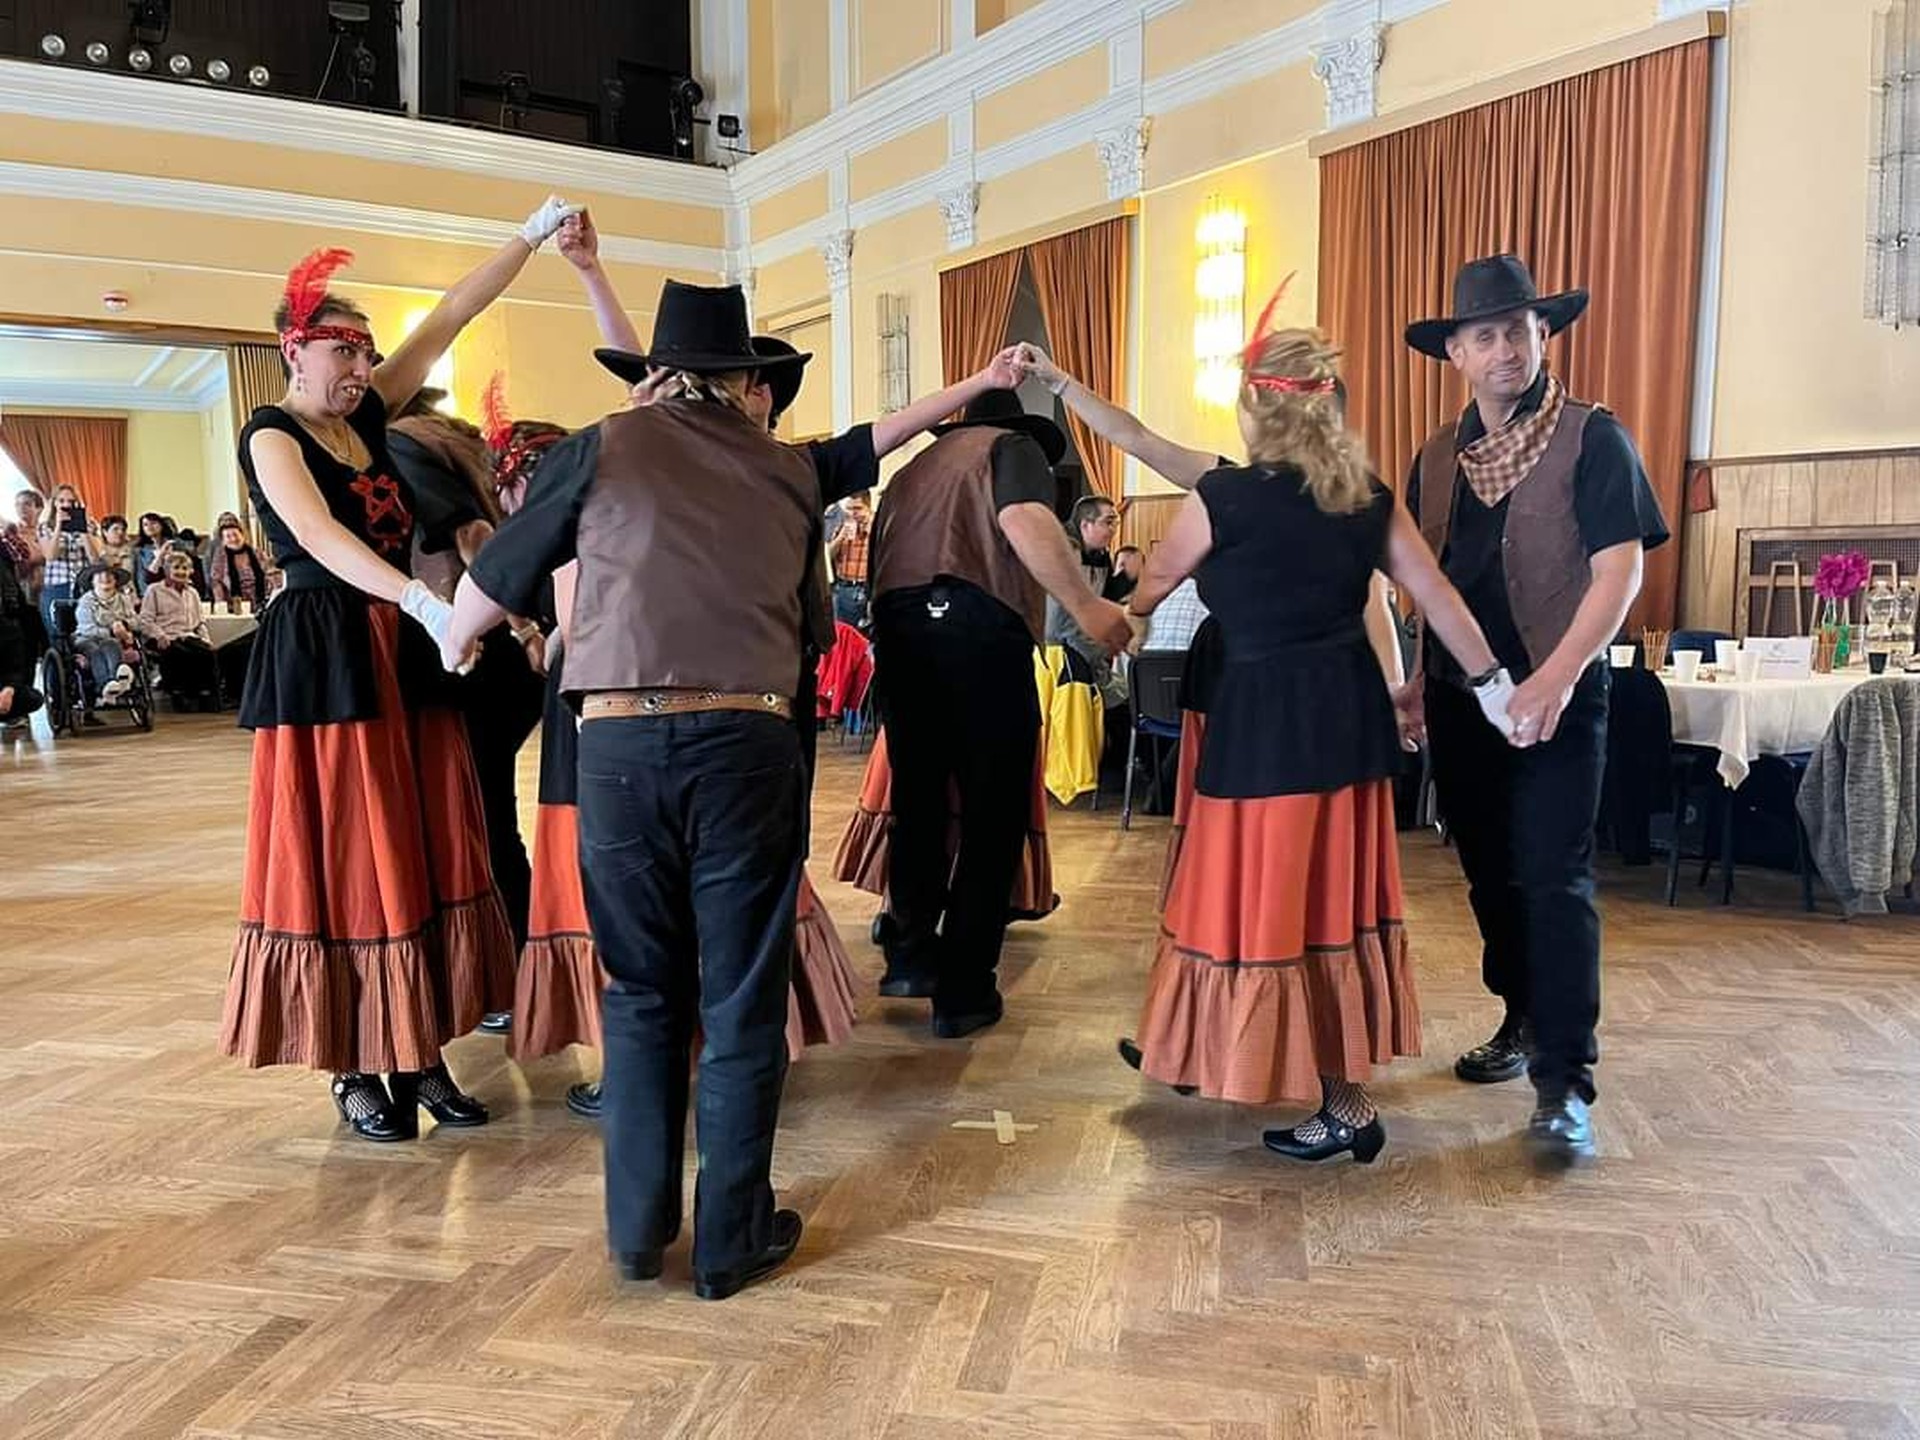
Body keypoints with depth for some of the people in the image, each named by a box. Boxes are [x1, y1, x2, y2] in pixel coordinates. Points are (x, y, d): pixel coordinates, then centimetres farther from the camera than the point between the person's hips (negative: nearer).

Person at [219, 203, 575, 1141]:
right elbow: (320, 537, -25)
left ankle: (420, 1056, 14)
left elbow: (454, 316, 11)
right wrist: (423, 600, -38)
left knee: (423, 858, 6)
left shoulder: (368, 415, 12)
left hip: (401, 658, 7)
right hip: (324, 662, -7)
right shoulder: (272, 434, -6)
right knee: (341, 864, -1)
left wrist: (533, 235, 9)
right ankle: (355, 1071, 10)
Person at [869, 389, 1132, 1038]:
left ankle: (911, 953, 22)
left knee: (918, 797, 19)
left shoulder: (912, 468, 32)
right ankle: (963, 990, 4)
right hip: (976, 626, -6)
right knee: (993, 810, 1)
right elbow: (1023, 520, -10)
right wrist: (1085, 604, -16)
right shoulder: (1012, 446, 12)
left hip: (894, 626, 6)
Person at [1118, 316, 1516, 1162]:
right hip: (1348, 710, 7)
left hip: (1266, 719, -7)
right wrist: (1494, 683, 14)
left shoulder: (1227, 495, -10)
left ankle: (1347, 1108, 15)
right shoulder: (1366, 496, 5)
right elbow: (1437, 596, 6)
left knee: (1268, 901, 4)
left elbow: (1159, 577, 7)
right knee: (1331, 896, 15)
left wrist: (1120, 620, 28)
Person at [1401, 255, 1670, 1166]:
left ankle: (1564, 1083, -2)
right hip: (1461, 700, 6)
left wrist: (1558, 677, -24)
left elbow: (1619, 569, -13)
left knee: (1553, 880, -7)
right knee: (1491, 876, 14)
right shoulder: (1437, 458, 10)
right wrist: (1419, 679, 8)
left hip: (1556, 698, -5)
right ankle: (1524, 1021, 32)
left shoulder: (1593, 439, -6)